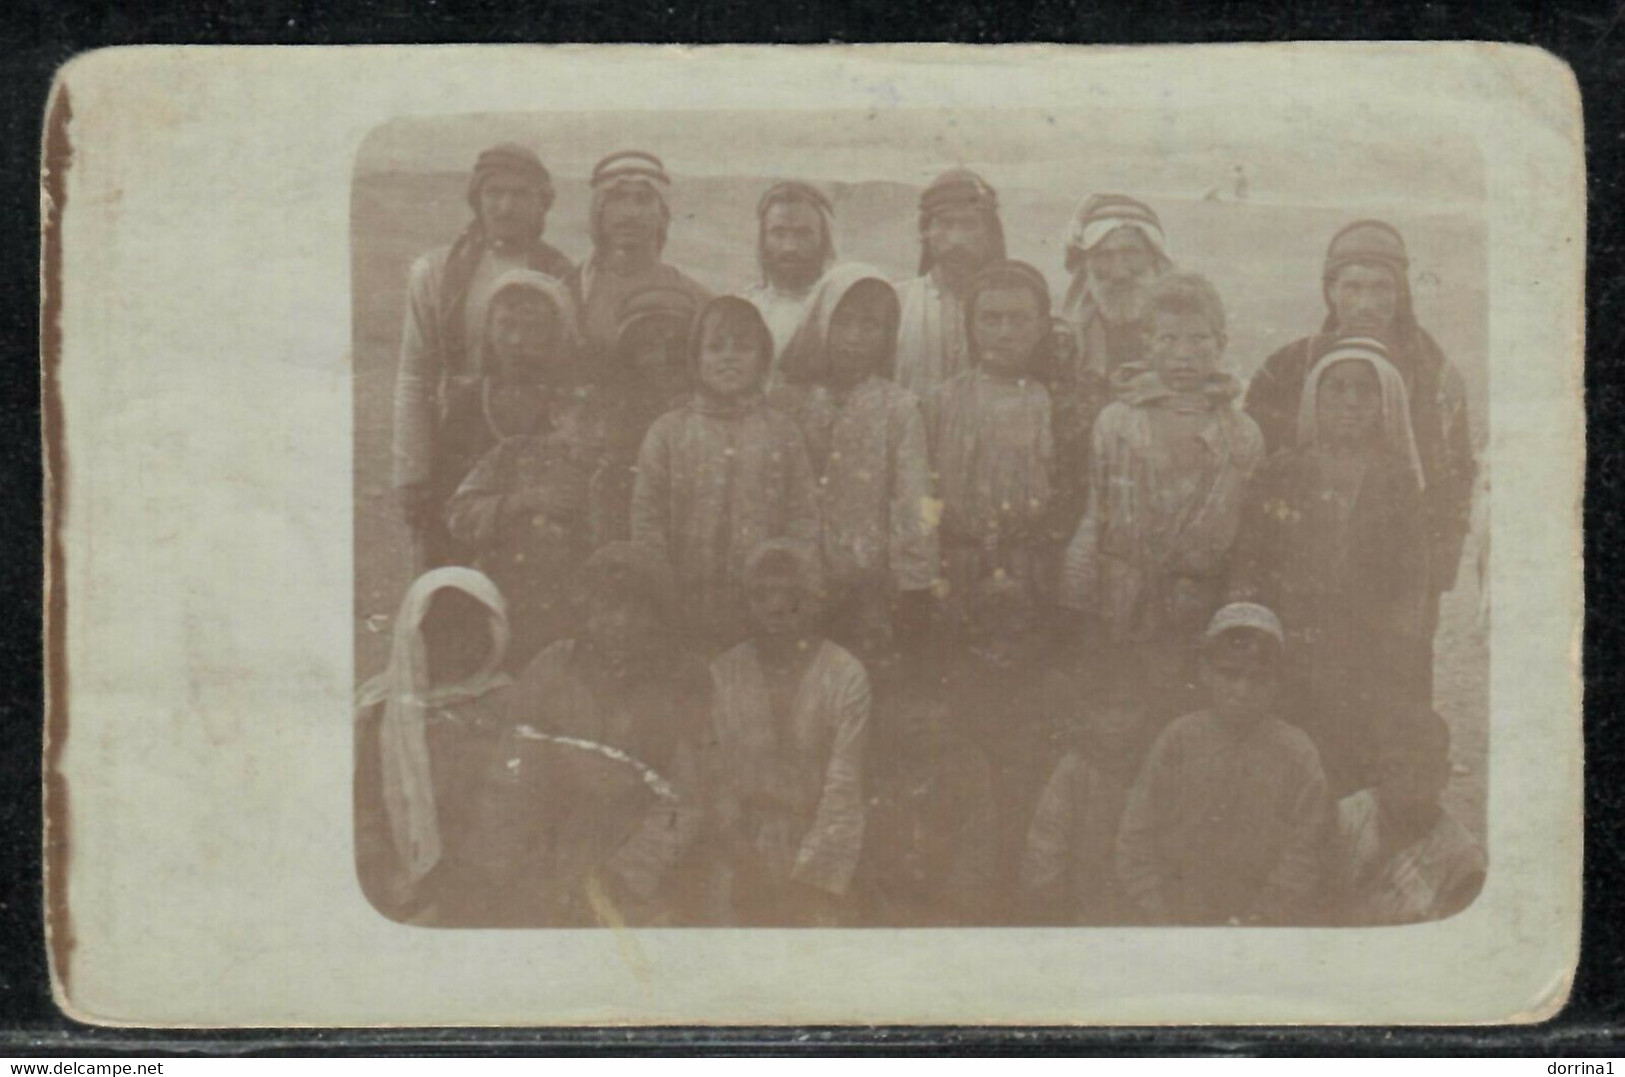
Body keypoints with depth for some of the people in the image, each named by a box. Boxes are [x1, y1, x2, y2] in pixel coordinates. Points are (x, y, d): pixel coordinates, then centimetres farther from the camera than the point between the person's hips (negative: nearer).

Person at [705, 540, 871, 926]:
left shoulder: (845, 675, -4)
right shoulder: (724, 673, 4)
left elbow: (844, 786, -7)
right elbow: (716, 773, 2)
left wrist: (813, 876, -12)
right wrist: (740, 852, -8)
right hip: (744, 861, 2)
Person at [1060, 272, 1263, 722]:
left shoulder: (1243, 436, 6)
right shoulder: (1116, 422, 3)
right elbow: (1090, 519, 3)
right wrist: (1077, 614, 1)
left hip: (1207, 616, 1)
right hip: (1125, 613, 0)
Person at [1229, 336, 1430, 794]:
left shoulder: (1399, 482, 8)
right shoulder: (1280, 474, 7)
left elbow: (1413, 584, 11)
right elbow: (1246, 569, 7)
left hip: (1375, 661, 0)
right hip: (1290, 657, 0)